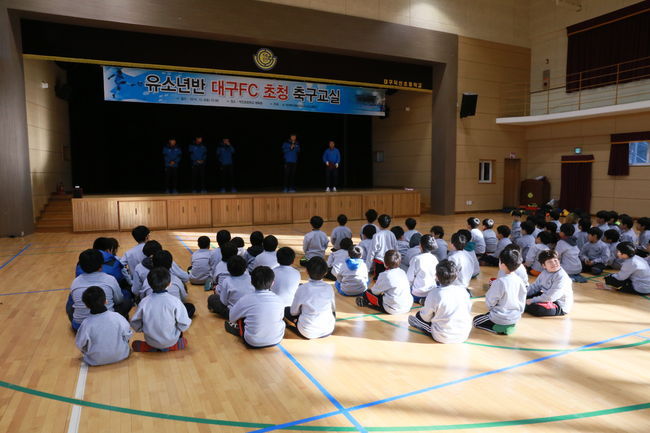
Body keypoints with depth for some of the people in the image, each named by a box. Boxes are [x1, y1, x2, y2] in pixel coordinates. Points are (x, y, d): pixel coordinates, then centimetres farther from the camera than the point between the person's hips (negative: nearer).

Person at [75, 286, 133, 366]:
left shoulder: (86, 324, -21)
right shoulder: (117, 317, -18)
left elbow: (79, 345, -9)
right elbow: (128, 335, -5)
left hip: (96, 361, -1)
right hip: (120, 356, 1)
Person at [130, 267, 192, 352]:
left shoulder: (144, 302, -14)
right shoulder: (175, 301, -21)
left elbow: (135, 324, -3)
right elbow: (184, 325, -16)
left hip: (151, 341, 2)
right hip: (170, 341, -2)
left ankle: (151, 348, 12)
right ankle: (168, 348, 12)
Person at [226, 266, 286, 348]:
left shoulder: (246, 300, -16)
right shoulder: (278, 300, -9)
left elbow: (232, 318, 1)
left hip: (253, 343, -2)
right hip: (277, 340, 2)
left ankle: (239, 330, 39)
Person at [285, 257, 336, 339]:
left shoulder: (302, 289, -15)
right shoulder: (329, 288, -7)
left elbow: (294, 312, -2)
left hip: (308, 333, -2)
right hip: (328, 330, 3)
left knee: (286, 310, 16)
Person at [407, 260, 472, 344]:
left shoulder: (433, 294, -17)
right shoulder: (463, 291, -7)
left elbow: (426, 318, -5)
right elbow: (469, 312, 6)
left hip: (443, 338, -4)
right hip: (464, 336, 4)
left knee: (419, 315, 17)